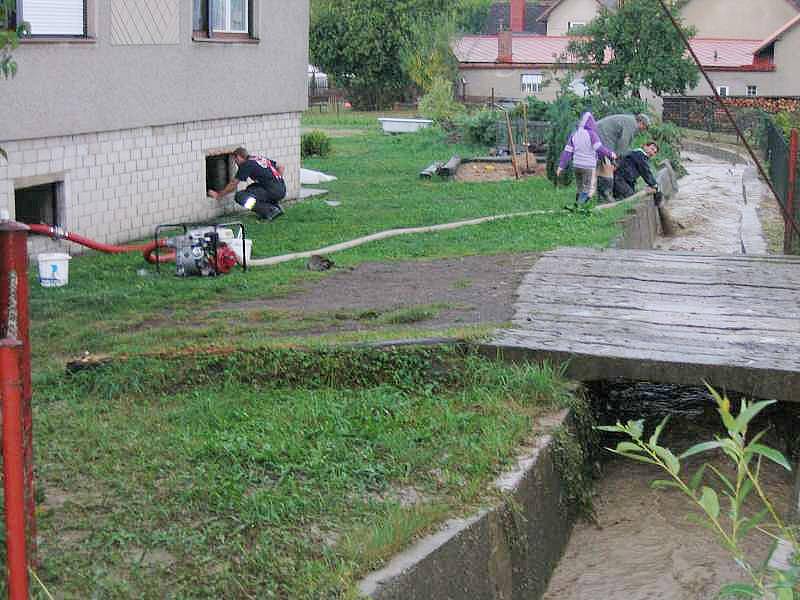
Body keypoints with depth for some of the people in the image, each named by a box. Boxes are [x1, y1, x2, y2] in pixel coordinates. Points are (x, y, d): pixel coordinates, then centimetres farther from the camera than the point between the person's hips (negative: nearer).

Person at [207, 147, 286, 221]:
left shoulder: (246, 165, -2)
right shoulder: (261, 158, 20)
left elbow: (233, 185, 3)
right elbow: (280, 167, 24)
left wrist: (218, 195, 15)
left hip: (273, 192, -9)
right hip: (282, 190, 9)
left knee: (240, 197, -9)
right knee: (251, 188, 28)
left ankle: (271, 211, -10)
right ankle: (276, 206, 14)